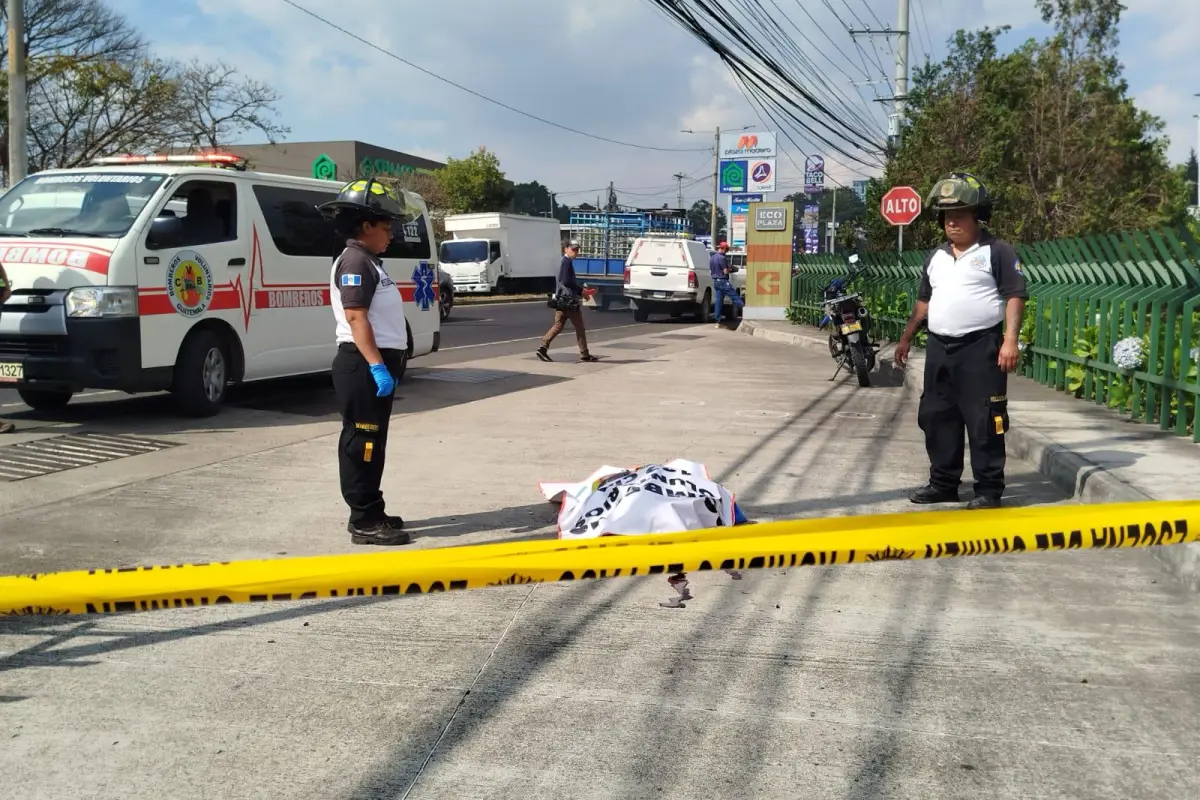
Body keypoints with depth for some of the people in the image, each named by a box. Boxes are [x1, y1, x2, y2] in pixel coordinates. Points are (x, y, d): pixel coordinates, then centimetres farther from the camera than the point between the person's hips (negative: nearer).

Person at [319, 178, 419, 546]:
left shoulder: (369, 262, 19)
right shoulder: (356, 261, -12)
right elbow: (356, 317, -22)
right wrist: (377, 366, -27)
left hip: (375, 363, 11)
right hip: (363, 365, -11)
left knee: (371, 441, 14)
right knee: (362, 442, -7)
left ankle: (370, 512, 23)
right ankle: (364, 522, -4)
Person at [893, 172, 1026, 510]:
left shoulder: (997, 251, -4)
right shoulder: (936, 257, 16)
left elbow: (1015, 296, -9)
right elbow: (924, 300, 24)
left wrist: (1010, 340, -18)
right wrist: (907, 337, 20)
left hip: (980, 349, -7)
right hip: (939, 348, 7)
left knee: (983, 422, -5)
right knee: (936, 418, 10)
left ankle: (988, 490, 3)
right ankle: (943, 484, 21)